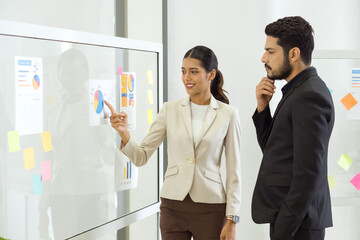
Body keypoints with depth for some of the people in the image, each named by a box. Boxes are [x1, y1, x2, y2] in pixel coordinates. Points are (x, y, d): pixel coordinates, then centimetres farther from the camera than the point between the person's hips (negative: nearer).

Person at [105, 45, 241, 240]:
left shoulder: (227, 114, -2)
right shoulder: (170, 110, 2)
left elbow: (233, 171, 0)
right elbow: (141, 157, 1)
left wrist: (231, 220, -3)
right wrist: (124, 133, -17)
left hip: (210, 208, -1)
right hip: (173, 207, 2)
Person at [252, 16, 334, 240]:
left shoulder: (310, 95, -18)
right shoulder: (300, 90, 13)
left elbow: (308, 171, -22)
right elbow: (272, 149, 15)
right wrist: (263, 106, 1)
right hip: (288, 215, 9)